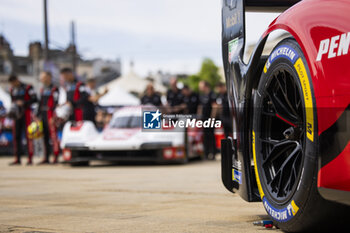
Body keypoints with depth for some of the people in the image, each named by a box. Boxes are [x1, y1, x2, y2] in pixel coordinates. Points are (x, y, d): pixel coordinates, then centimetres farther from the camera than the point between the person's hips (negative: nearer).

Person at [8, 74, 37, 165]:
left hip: (26, 113, -6)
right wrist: (13, 108, 3)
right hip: (17, 114, 6)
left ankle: (30, 159, -8)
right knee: (16, 136, 2)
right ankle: (17, 159, 7)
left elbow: (34, 99, -9)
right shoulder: (12, 90, 13)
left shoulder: (27, 88, -5)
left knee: (28, 136, -8)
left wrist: (23, 102, -19)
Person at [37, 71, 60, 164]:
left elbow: (55, 103, -13)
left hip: (50, 115, -8)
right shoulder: (42, 89, 18)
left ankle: (56, 157, -9)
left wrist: (53, 117, -20)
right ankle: (46, 158, 14)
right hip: (43, 115, 8)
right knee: (45, 136, 10)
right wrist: (38, 115, 19)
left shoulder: (54, 89, -7)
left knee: (53, 136, -10)